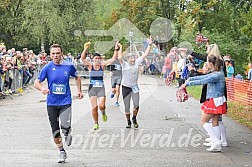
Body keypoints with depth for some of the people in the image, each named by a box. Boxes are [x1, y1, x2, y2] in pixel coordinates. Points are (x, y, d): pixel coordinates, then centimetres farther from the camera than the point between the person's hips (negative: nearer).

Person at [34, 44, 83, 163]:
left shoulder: (69, 66, -2)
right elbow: (36, 83, -4)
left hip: (65, 102, -1)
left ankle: (67, 134, 16)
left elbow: (77, 77, 18)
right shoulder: (47, 68, -4)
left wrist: (79, 91, 9)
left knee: (66, 126, -21)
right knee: (55, 131, 6)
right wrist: (42, 89, -25)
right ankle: (62, 152, 26)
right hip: (52, 103, 1)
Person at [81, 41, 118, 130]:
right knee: (94, 107, -3)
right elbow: (82, 58, -20)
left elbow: (113, 59, -7)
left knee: (101, 105, -16)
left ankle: (103, 113, 20)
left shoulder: (102, 65, 0)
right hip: (92, 88, 0)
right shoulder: (90, 65, -3)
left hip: (101, 88, 0)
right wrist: (85, 49, -34)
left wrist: (116, 50, -19)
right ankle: (96, 123, 15)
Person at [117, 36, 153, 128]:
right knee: (127, 107, 5)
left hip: (135, 87, 2)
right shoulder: (124, 64, -9)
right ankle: (128, 122, 21)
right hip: (126, 88, -2)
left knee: (136, 105, -5)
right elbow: (119, 58, -28)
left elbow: (145, 55, -1)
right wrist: (120, 48, -24)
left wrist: (150, 45, -5)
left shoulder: (137, 62, 0)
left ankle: (134, 118, 21)